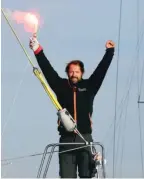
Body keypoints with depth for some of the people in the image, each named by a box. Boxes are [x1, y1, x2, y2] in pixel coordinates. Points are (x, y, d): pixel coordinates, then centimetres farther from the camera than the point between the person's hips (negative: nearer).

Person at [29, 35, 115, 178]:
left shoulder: (89, 86, 8)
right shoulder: (61, 86, 8)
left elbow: (101, 70, 5)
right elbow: (47, 70, 4)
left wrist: (109, 52, -2)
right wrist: (38, 51, -2)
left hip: (85, 138, 0)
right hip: (66, 139, 0)